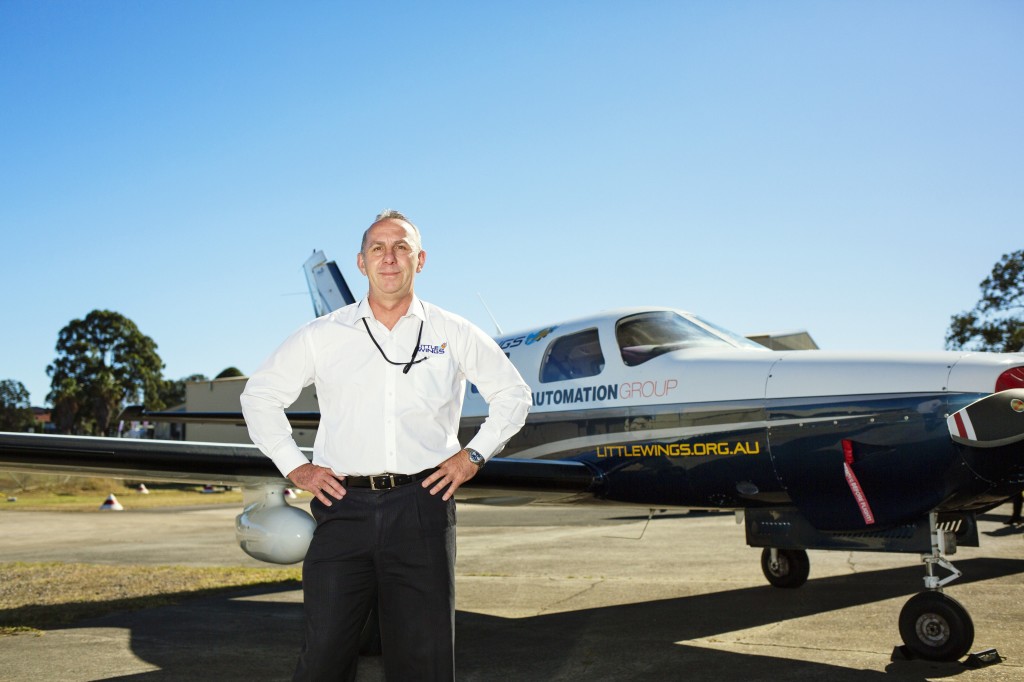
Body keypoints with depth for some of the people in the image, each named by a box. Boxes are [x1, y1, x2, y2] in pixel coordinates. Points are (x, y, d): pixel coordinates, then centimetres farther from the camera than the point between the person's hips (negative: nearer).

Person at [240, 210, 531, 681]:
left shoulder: (454, 335, 8)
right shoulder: (322, 336, 8)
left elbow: (513, 394, 18)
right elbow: (259, 395, 17)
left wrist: (473, 455, 8)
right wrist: (293, 466, 8)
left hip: (422, 506, 0)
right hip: (344, 505, 0)